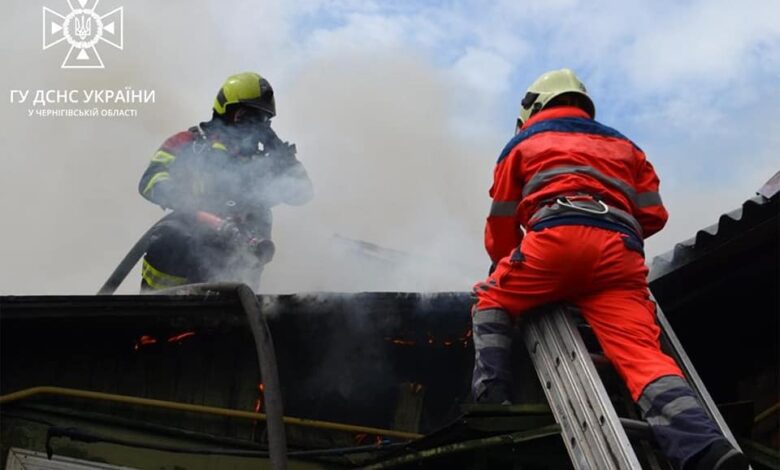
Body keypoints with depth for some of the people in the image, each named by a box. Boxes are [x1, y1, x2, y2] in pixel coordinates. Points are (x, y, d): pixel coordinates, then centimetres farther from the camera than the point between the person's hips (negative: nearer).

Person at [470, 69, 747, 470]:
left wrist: (504, 268, 44)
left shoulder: (523, 143, 28)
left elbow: (502, 225, 26)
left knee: (492, 303, 19)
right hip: (620, 252, 3)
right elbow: (654, 215, 28)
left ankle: (492, 401, -2)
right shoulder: (623, 145, 37)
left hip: (557, 238, -3)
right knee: (642, 354, -9)